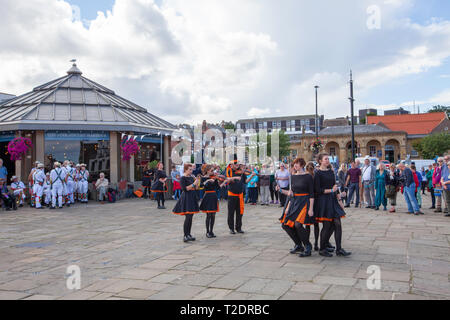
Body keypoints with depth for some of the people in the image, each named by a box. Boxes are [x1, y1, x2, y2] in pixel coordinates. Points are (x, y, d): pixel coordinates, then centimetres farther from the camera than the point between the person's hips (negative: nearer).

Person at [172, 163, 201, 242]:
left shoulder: (191, 177, 12)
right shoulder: (183, 178, -9)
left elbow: (195, 188, 15)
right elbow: (185, 188, -18)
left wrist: (198, 182, 0)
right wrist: (193, 184, -18)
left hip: (192, 197, 8)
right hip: (186, 198, -8)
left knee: (190, 217, 9)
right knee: (188, 217, -14)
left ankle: (188, 234, 16)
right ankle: (185, 236, -13)